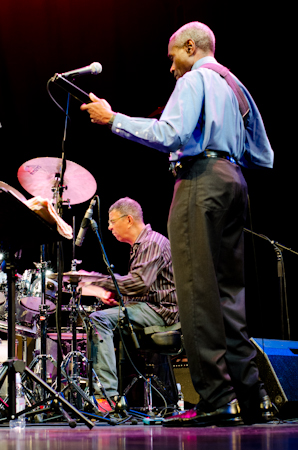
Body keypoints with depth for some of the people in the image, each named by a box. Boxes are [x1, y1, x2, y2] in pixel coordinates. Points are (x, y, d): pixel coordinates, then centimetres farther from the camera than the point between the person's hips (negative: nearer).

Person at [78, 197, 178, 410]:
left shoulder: (153, 243, -12)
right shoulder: (139, 246, 22)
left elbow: (139, 283, -25)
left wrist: (96, 279, -22)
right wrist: (111, 293, 6)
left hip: (159, 310, -11)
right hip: (144, 307, 11)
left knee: (99, 319, -27)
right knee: (94, 318, 12)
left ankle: (109, 394, -34)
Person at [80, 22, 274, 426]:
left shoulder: (195, 79, 0)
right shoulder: (236, 87, 25)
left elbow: (170, 134, -16)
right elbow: (264, 157, 24)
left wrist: (113, 119, -9)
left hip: (200, 180, -9)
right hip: (233, 181, 9)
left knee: (198, 292, -11)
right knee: (228, 291, 9)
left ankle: (217, 400, -15)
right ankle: (252, 398, 7)